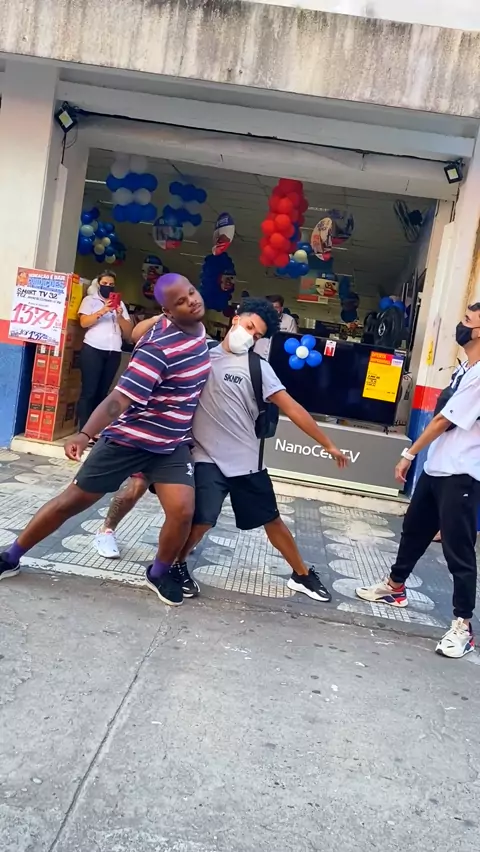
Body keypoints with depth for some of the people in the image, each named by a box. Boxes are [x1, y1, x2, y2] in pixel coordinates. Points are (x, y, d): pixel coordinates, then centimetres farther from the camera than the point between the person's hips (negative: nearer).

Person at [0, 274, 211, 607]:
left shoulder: (197, 326, -2)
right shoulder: (159, 348, -26)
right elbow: (118, 399, -33)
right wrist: (85, 434, -46)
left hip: (172, 444, 6)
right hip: (129, 439, -6)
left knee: (183, 511, -12)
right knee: (73, 500, 4)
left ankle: (159, 573, 17)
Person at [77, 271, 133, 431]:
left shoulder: (120, 304, 19)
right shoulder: (90, 300, 10)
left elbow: (129, 331, 12)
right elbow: (84, 322, -6)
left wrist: (120, 316, -5)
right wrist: (102, 311, -16)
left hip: (114, 352, 4)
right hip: (93, 349, -3)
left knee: (102, 393, 4)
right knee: (89, 391, -7)